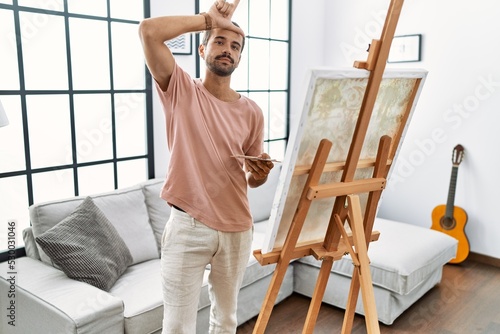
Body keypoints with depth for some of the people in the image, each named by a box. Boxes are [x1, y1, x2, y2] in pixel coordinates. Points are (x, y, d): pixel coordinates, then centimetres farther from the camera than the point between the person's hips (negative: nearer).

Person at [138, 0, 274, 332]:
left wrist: (260, 173, -12)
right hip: (187, 227, -3)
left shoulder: (251, 112, 4)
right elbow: (149, 30, -17)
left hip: (237, 229, 3)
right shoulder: (180, 89, -3)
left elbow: (253, 179, 11)